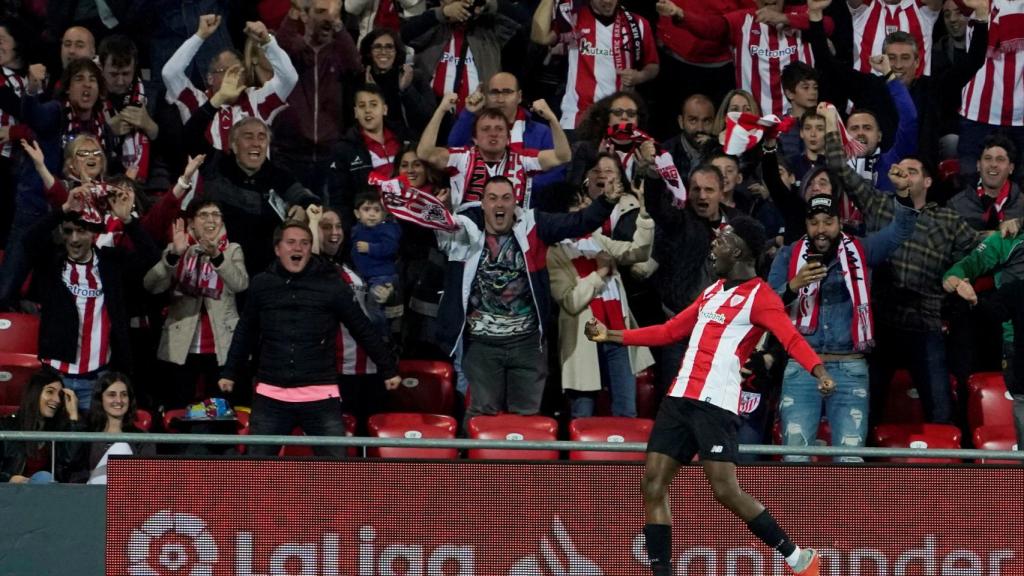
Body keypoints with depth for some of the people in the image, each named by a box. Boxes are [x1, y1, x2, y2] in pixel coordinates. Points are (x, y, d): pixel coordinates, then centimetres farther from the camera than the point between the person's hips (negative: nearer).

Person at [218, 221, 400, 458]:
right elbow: (245, 333, 17)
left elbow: (363, 330, 4)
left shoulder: (331, 286, -2)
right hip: (271, 396, 2)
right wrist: (230, 372, 20)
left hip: (320, 396, -2)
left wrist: (389, 369, 8)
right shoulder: (261, 285, 5)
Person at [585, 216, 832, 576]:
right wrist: (611, 336, 32)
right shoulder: (713, 291, 21)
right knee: (654, 484, 1)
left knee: (725, 490, -14)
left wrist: (819, 372, -38)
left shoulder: (759, 295, -5)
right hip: (679, 397, 8)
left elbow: (791, 338, -20)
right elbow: (670, 331, 30)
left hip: (716, 404, -8)